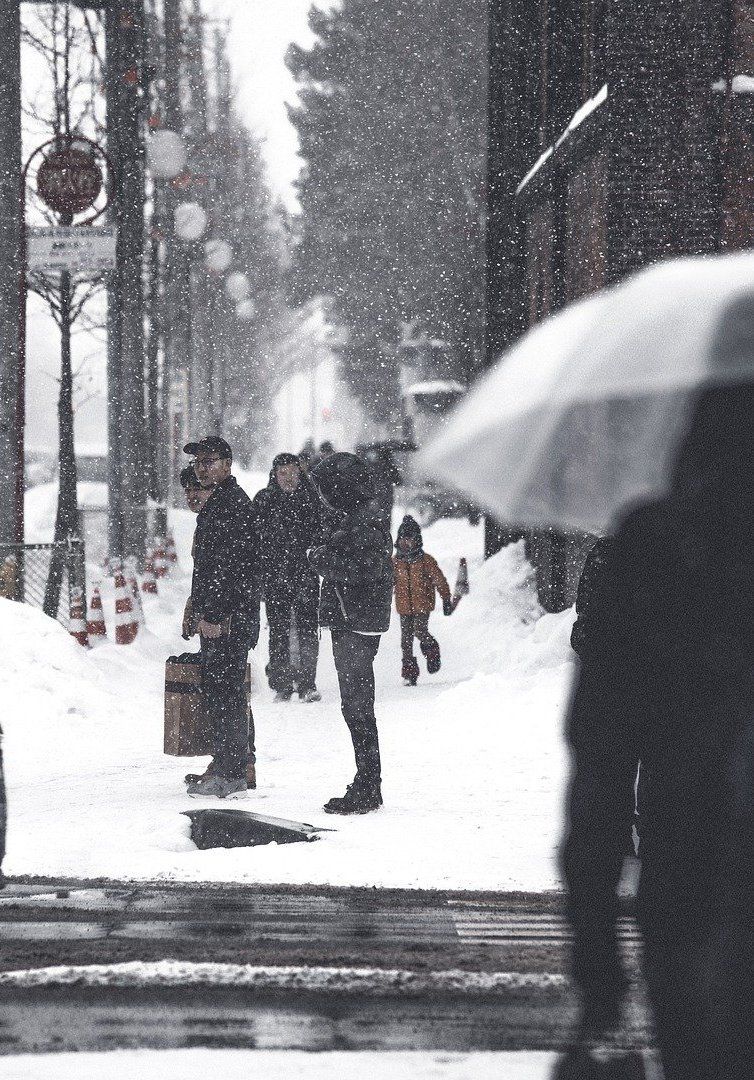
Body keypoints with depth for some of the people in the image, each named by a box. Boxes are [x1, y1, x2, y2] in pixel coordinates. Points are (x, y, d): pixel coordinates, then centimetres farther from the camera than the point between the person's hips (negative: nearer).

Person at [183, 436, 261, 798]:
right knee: (229, 690, 15)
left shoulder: (233, 504, -14)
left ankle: (230, 771, -8)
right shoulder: (218, 503, 20)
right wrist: (203, 612, 22)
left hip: (227, 618, -11)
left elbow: (230, 567, -21)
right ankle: (241, 767, 22)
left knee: (222, 690, -9)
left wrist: (214, 615, -22)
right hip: (223, 616, 11)